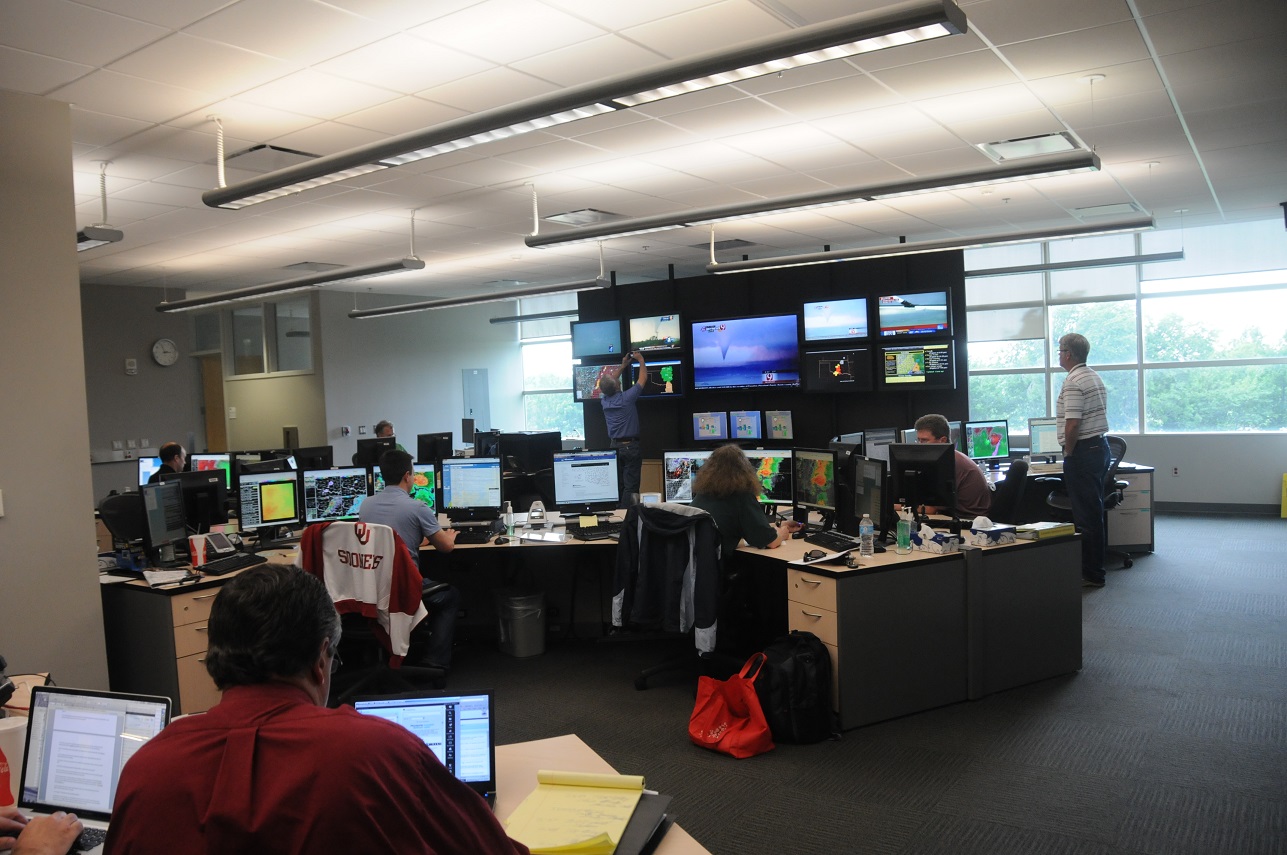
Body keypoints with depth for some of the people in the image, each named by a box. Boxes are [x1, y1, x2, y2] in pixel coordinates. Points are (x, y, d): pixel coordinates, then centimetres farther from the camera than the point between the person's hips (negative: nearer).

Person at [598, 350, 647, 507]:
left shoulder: (604, 400, 0)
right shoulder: (626, 398, -14)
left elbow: (609, 383, 21)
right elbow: (643, 379, -2)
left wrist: (622, 365, 27)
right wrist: (641, 360, 13)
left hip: (615, 446, 6)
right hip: (631, 446, -6)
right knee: (630, 486, -4)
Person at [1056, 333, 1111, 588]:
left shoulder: (1073, 382, -16)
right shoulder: (1094, 377, 15)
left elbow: (1072, 423, -23)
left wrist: (1068, 453, -10)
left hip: (1083, 452, -10)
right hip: (1100, 446, 10)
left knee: (1086, 515, -5)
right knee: (1095, 511, 16)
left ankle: (1091, 574, 0)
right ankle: (1096, 565, 25)